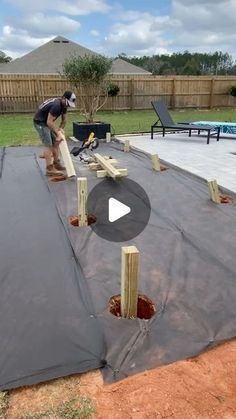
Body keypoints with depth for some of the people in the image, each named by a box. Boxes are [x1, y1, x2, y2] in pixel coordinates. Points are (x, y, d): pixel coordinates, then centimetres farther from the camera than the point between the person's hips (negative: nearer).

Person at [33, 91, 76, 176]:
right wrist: (58, 133, -27)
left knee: (56, 142, 11)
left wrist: (61, 129, -6)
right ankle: (49, 169, -12)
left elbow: (64, 120, 11)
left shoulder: (63, 105, 1)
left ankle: (56, 163, 21)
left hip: (47, 122, 10)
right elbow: (49, 122, -30)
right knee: (48, 145, -13)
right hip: (40, 122, -10)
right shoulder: (56, 105, -28)